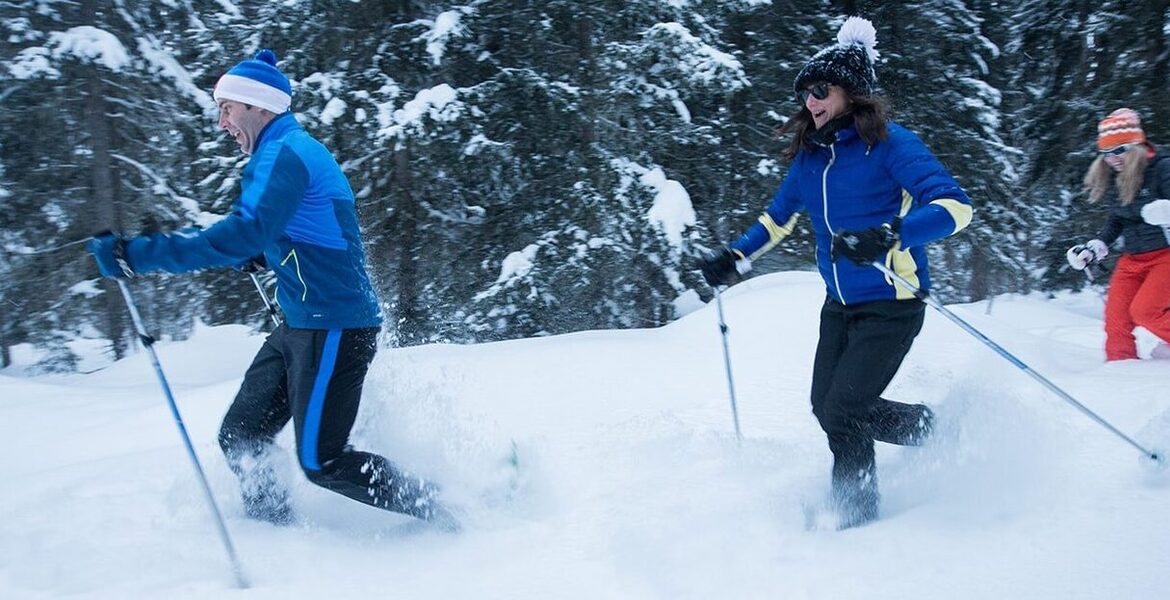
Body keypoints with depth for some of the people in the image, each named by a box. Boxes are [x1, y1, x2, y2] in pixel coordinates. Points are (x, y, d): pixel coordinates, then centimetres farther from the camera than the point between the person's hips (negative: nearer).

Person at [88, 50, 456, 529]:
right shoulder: (288, 152, 16)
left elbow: (245, 234, -31)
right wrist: (255, 257, 12)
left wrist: (137, 254, -31)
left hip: (334, 327, -10)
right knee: (239, 437, 9)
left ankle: (432, 510, 11)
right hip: (301, 326, 10)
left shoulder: (285, 152, -16)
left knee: (322, 462, -5)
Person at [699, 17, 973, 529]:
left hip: (890, 305, -8)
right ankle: (931, 428, 34)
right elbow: (780, 216, 23)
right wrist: (736, 258, 13)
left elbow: (955, 205, -26)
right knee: (825, 406, 13)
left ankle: (856, 518, 10)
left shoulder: (890, 144, -15)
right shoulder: (810, 154, 5)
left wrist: (887, 237, -40)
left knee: (842, 412, -11)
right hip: (839, 304, 8)